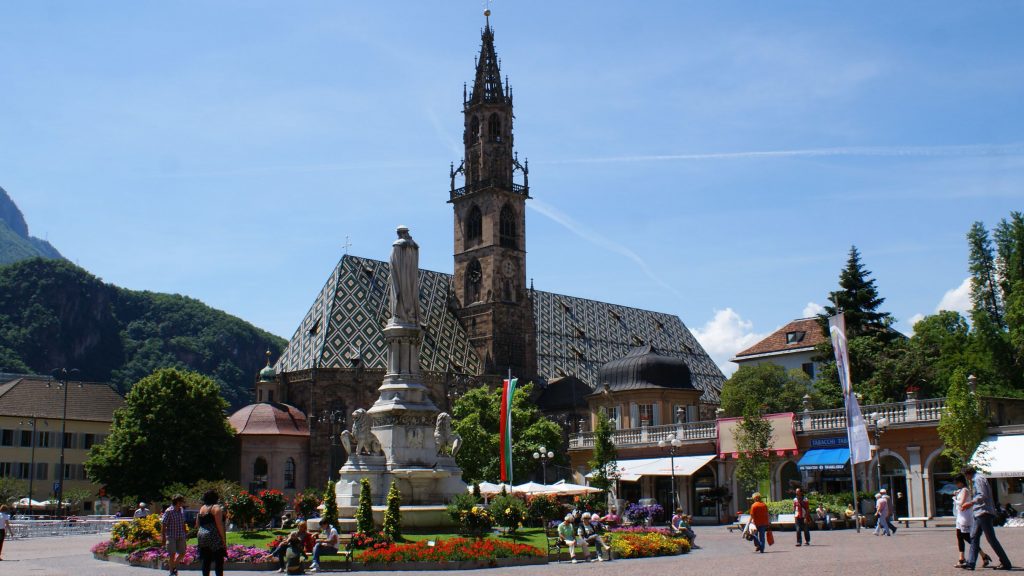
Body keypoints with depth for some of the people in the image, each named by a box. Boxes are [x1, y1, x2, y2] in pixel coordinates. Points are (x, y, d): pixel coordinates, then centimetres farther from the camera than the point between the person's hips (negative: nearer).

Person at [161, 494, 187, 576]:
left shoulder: (182, 511, 7)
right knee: (172, 554, -2)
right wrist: (163, 537, -13)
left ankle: (174, 566, 31)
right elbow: (163, 525, -12)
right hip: (171, 536, -6)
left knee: (182, 553, 8)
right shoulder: (169, 511, -13)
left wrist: (185, 534, 18)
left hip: (180, 536, 6)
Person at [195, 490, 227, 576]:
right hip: (214, 538, -7)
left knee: (206, 561, 9)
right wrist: (224, 540, -13)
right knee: (219, 561, -4)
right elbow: (219, 525, -15)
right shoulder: (216, 508, -9)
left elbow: (197, 525, 15)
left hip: (202, 537, 7)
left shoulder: (202, 509, 13)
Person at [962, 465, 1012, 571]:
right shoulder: (978, 479, 19)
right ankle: (971, 563, 6)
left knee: (991, 539, -7)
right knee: (974, 537, 7)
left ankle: (1006, 563, -3)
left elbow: (982, 496, -20)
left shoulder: (978, 479, -10)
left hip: (984, 513, -10)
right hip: (980, 514, 10)